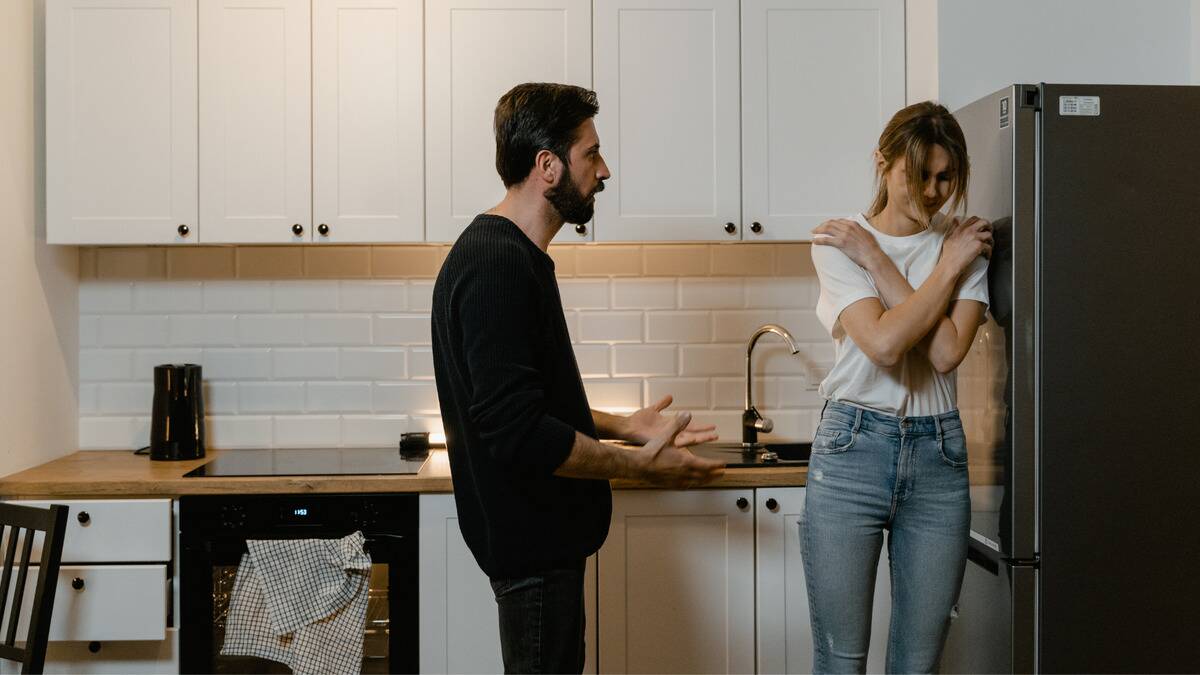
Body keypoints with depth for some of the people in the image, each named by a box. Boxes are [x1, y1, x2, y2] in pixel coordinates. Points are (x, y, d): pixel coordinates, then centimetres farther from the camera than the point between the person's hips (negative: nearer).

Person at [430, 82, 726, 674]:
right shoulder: (497, 265, -22)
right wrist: (640, 464, -18)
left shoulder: (510, 255, 11)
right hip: (530, 540, -10)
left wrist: (622, 426, 11)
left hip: (538, 532, 10)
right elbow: (518, 432, -28)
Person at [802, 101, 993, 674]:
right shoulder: (837, 245, -2)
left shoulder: (967, 243, 6)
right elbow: (884, 343, -18)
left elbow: (947, 352, -11)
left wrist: (877, 261, -9)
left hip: (938, 455, 3)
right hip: (852, 450, -2)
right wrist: (947, 270, -10)